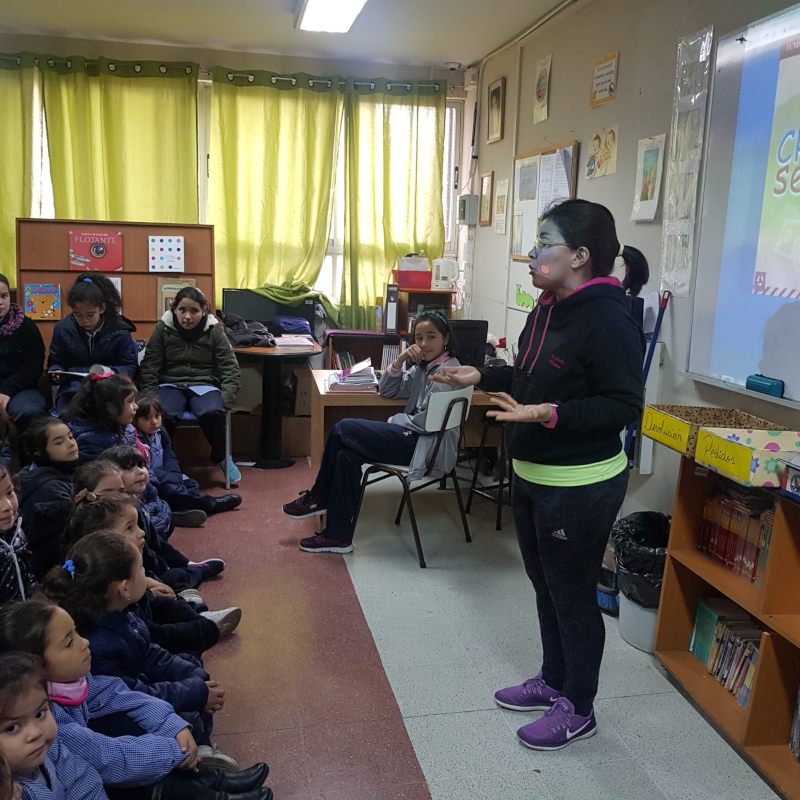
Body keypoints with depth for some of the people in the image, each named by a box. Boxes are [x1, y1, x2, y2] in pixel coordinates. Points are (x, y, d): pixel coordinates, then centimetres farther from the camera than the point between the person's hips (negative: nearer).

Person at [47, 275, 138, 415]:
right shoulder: (62, 328, 3)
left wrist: (113, 373, -18)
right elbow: (55, 363, 13)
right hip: (74, 387, 1)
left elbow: (130, 366, 3)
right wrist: (57, 373, -11)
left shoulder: (119, 331, -2)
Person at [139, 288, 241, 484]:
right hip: (171, 384, 0)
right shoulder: (163, 328, -1)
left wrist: (225, 401, -17)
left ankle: (221, 457, -5)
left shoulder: (214, 330, -3)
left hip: (204, 385, 0)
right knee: (162, 414, -33)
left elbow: (231, 369, -4)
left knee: (212, 414, -33)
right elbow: (149, 367, 2)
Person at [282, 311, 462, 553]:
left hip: (427, 445, -9)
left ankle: (319, 497, 7)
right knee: (347, 454, -7)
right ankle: (338, 535, 1)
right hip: (414, 436, 9)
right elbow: (386, 390, 13)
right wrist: (400, 360, -2)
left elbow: (426, 421, -20)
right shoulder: (422, 366, 13)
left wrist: (394, 420, -2)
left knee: (343, 430, -10)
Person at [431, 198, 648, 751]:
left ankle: (578, 710, 27)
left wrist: (550, 414, -33)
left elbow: (624, 406, -24)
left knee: (573, 594, 7)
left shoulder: (609, 319, -23)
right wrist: (481, 377, 7)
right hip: (533, 476, 9)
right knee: (545, 585, 22)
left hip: (580, 487, -9)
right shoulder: (549, 309, 6)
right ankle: (553, 680, 42)